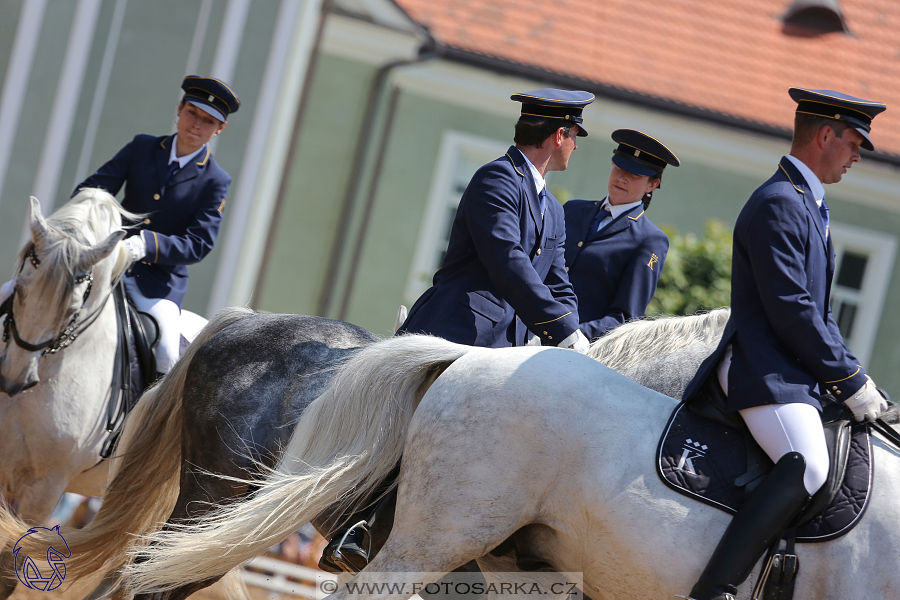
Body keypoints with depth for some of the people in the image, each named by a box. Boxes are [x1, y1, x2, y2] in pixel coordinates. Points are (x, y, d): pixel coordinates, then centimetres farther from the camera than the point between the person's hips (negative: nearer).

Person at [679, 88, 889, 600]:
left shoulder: (809, 205, 23)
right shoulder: (779, 202, -11)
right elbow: (790, 310, -17)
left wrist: (854, 378, 13)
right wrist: (850, 381, -13)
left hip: (796, 369, 11)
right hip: (762, 368, -11)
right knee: (808, 466, -32)